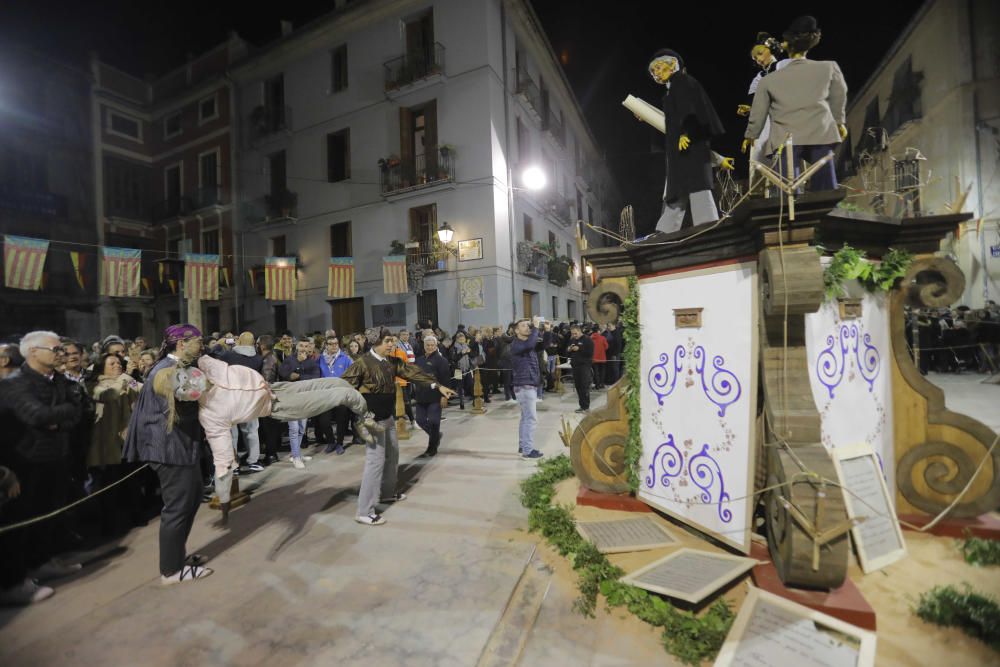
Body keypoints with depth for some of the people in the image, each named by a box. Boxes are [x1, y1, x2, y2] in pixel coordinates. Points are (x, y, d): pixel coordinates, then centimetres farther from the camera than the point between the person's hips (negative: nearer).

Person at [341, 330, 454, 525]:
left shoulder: (392, 361, 5)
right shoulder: (362, 363, -16)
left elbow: (412, 372, 4)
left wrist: (437, 385, 0)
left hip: (388, 416, 8)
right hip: (373, 419, -8)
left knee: (392, 454, 19)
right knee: (375, 461, -8)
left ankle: (388, 492, 39)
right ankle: (365, 511, 2)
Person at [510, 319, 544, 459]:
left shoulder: (527, 343, 16)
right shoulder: (516, 344, -14)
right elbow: (530, 344, -33)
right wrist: (536, 328, -22)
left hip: (530, 385, 10)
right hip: (524, 385, -10)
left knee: (526, 417, 15)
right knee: (531, 418, -8)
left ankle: (522, 446, 25)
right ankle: (528, 450, -2)